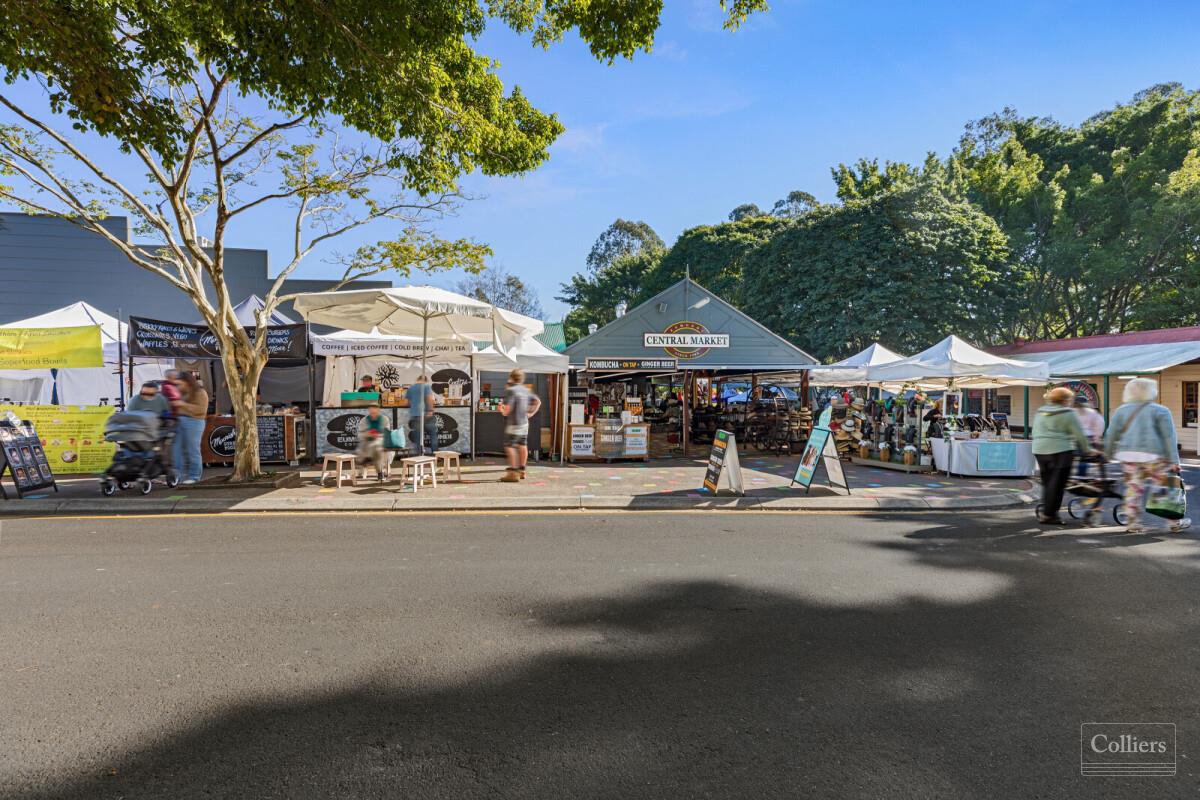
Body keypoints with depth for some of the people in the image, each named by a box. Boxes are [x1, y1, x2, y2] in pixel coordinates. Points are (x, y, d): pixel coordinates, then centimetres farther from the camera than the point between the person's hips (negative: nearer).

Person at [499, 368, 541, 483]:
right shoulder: (525, 390, 9)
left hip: (513, 424, -9)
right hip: (524, 422, 9)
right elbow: (538, 401, 17)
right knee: (522, 445, 15)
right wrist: (531, 413, 14)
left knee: (509, 446, -8)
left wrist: (502, 410, -3)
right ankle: (521, 471, 25)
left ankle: (513, 472, -14)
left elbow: (507, 408, -24)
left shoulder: (511, 390, -16)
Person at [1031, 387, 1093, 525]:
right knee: (1057, 484, -2)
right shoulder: (1067, 414, -4)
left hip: (1039, 450, 6)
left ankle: (1046, 513, 16)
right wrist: (1087, 449, 9)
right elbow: (1079, 435, -3)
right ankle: (1048, 514, -3)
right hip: (1060, 451, -6)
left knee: (1047, 482, 14)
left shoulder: (1040, 412, 16)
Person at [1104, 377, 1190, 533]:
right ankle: (1176, 523, 17)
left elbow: (1111, 435, 9)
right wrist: (1174, 461, -6)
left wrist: (1109, 453, 18)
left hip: (1128, 455, 3)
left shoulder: (1121, 411, 9)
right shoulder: (1161, 411, -1)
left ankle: (1131, 523, 8)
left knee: (1134, 489, 8)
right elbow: (1169, 437, -5)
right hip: (1153, 456, -3)